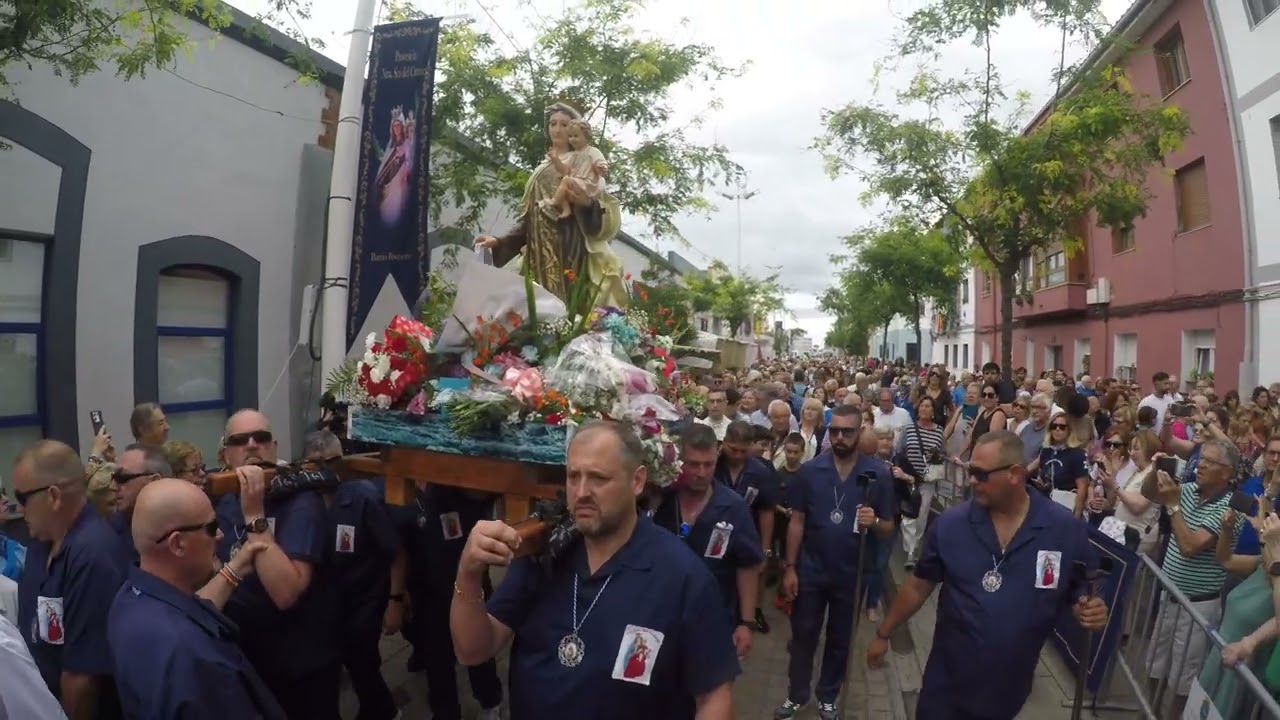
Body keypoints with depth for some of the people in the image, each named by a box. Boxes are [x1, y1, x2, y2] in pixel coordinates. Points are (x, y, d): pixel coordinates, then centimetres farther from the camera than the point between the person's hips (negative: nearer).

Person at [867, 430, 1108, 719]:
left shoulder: (1067, 530, -11)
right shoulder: (949, 524, -11)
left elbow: (1085, 595, 1)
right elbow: (918, 586, 0)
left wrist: (1091, 612, -21)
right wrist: (884, 634, 5)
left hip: (1009, 692, 1)